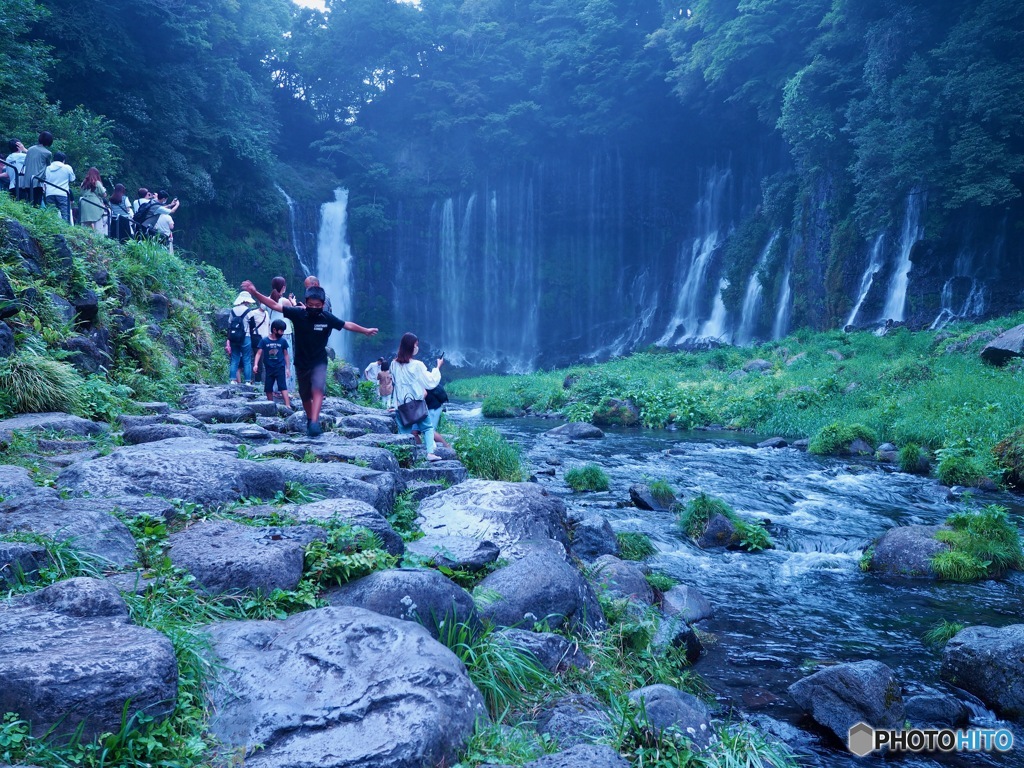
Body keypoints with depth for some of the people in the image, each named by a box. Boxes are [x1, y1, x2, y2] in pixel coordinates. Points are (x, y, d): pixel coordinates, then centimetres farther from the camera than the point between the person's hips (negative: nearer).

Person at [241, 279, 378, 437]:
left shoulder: (327, 318, -12)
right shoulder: (297, 313, -14)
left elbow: (347, 325, 3)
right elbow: (274, 305, -16)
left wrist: (365, 331, 15)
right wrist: (254, 292, -26)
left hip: (319, 362, -1)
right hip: (301, 363, 1)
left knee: (318, 390, -23)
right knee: (305, 396, 13)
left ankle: (314, 424, -31)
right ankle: (310, 421, 34)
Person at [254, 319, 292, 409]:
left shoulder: (283, 341, 2)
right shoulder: (264, 341, -1)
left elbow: (286, 355, 9)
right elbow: (259, 353, -2)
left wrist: (287, 368, 7)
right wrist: (256, 364, -15)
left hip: (280, 368, -1)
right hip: (269, 369, 1)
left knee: (283, 387, -11)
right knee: (268, 389, 8)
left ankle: (288, 405, -17)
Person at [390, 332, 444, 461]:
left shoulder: (394, 364, -1)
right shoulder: (417, 365, -15)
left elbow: (395, 381, 10)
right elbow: (431, 382, -7)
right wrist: (438, 367, 2)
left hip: (401, 404, 3)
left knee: (404, 431, 8)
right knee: (428, 427, 12)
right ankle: (430, 452, -1)